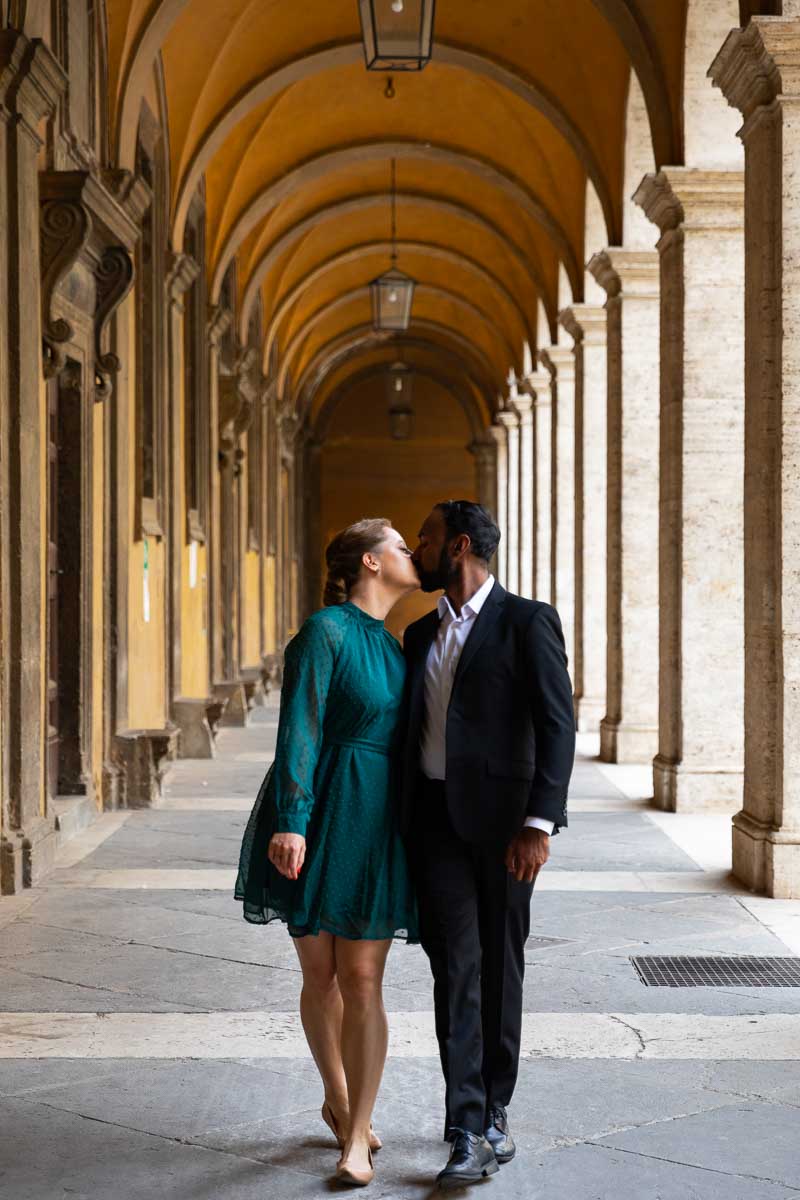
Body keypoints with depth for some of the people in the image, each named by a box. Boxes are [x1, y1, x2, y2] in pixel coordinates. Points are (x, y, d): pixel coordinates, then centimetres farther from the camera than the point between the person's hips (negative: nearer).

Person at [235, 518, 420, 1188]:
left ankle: (356, 1136, 2)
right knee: (320, 974, 7)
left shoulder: (391, 645, 14)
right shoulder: (326, 630, -8)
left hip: (375, 823, 5)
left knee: (362, 980, -3)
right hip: (317, 816, -5)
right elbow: (300, 728, -14)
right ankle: (338, 1101, 29)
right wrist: (291, 821, -22)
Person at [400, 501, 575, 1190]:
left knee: (500, 969, 7)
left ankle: (494, 1111, 23)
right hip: (436, 821, 4)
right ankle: (470, 1133, -7)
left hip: (502, 819, -4)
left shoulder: (528, 622, -3)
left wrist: (540, 823, -18)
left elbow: (558, 727, -9)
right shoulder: (421, 635, 15)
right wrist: (398, 827, 16)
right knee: (457, 968, -5)